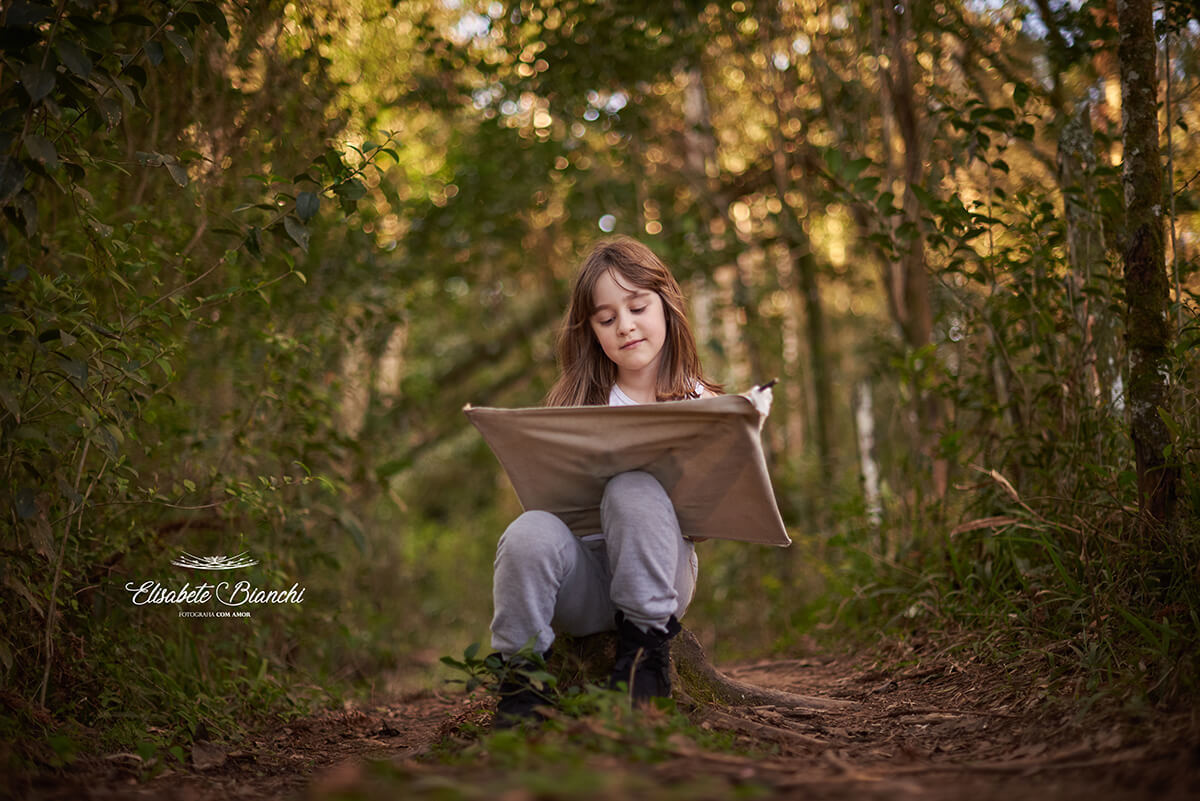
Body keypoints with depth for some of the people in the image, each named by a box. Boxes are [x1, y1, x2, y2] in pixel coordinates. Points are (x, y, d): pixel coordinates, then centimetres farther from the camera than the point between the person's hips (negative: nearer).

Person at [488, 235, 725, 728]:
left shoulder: (699, 402, 7)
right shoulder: (575, 403, 9)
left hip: (655, 574, -1)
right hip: (582, 583, 1)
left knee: (634, 491, -31)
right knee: (531, 532, -32)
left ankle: (646, 652, -18)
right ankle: (520, 679, -13)